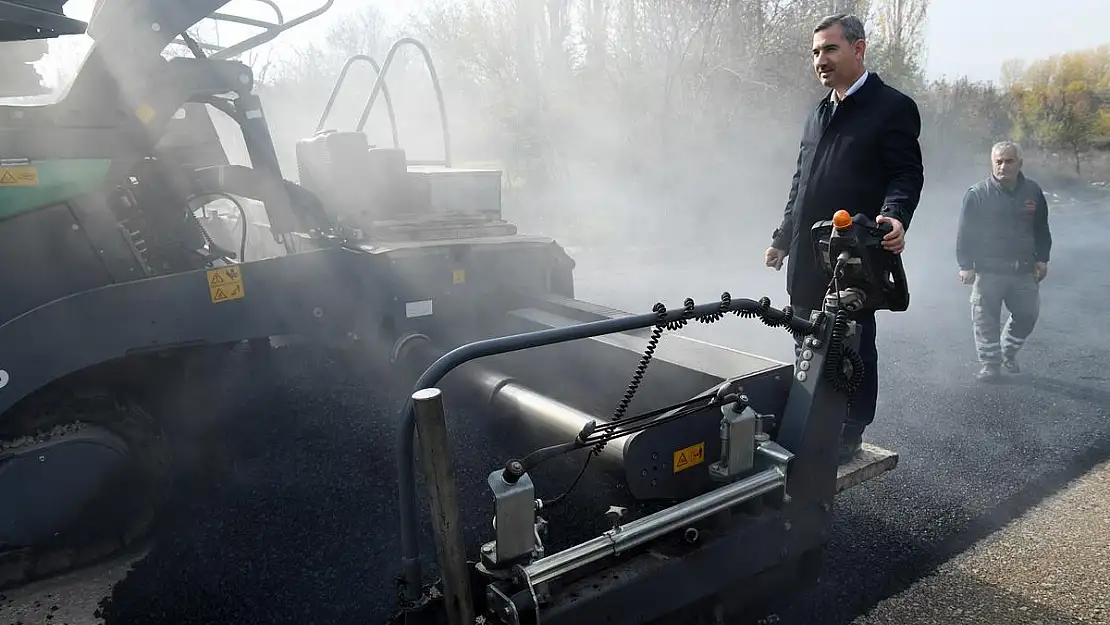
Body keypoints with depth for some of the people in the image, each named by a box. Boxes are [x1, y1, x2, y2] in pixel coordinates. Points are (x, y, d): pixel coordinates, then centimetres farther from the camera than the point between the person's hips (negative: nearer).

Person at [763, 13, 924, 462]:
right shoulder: (818, 114, 19)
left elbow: (908, 175, -8)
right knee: (808, 347, 11)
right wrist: (783, 238, 23)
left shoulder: (892, 107, -2)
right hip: (808, 257, 7)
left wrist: (895, 216, -28)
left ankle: (849, 433, 16)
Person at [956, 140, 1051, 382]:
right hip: (988, 271, -4)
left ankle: (1008, 351, 34)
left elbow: (1041, 229, 14)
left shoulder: (1032, 191, 4)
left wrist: (1042, 259, 10)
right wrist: (966, 265, -10)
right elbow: (965, 232, -7)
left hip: (1024, 271, 4)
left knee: (1028, 314, 10)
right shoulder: (977, 194, -8)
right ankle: (990, 363, 14)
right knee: (986, 319, 1)